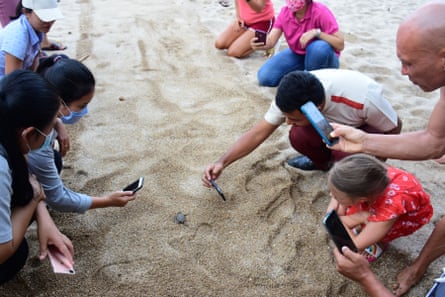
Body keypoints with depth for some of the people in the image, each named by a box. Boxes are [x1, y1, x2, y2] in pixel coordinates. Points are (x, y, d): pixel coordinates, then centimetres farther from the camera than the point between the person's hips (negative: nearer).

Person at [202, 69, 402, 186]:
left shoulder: (364, 99, -40)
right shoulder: (292, 96, -28)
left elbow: (395, 128, -21)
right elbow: (259, 133, -21)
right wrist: (222, 162, -28)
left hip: (368, 128, -4)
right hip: (335, 124, 4)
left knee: (344, 154, -36)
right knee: (298, 136, -27)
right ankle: (322, 161, 6)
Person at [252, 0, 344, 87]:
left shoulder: (321, 12, -24)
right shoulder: (285, 12, -11)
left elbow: (340, 45, -26)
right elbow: (270, 41, -19)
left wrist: (317, 32, -38)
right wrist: (261, 44, -41)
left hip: (323, 57, -4)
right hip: (297, 55, 4)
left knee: (320, 47, -40)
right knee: (265, 77, -13)